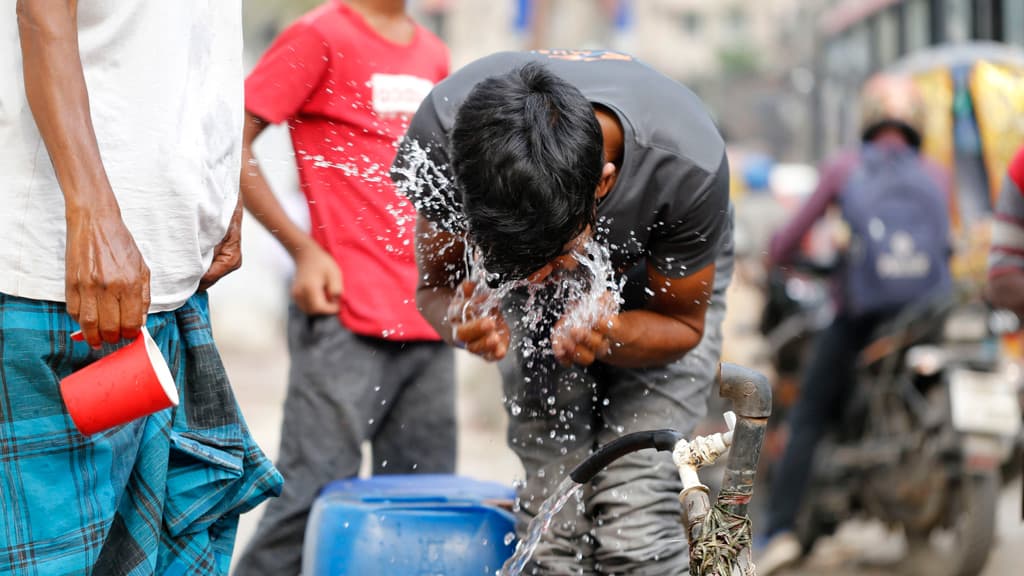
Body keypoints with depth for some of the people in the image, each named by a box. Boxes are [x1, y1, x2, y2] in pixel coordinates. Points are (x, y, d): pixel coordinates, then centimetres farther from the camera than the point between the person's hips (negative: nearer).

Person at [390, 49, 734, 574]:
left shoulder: (687, 164, -39)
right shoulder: (442, 134, -36)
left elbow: (681, 322, -18)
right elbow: (434, 285, -17)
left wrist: (610, 337, -41)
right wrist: (461, 321, -41)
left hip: (658, 293, -2)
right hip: (543, 313, 2)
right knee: (553, 533, -10)